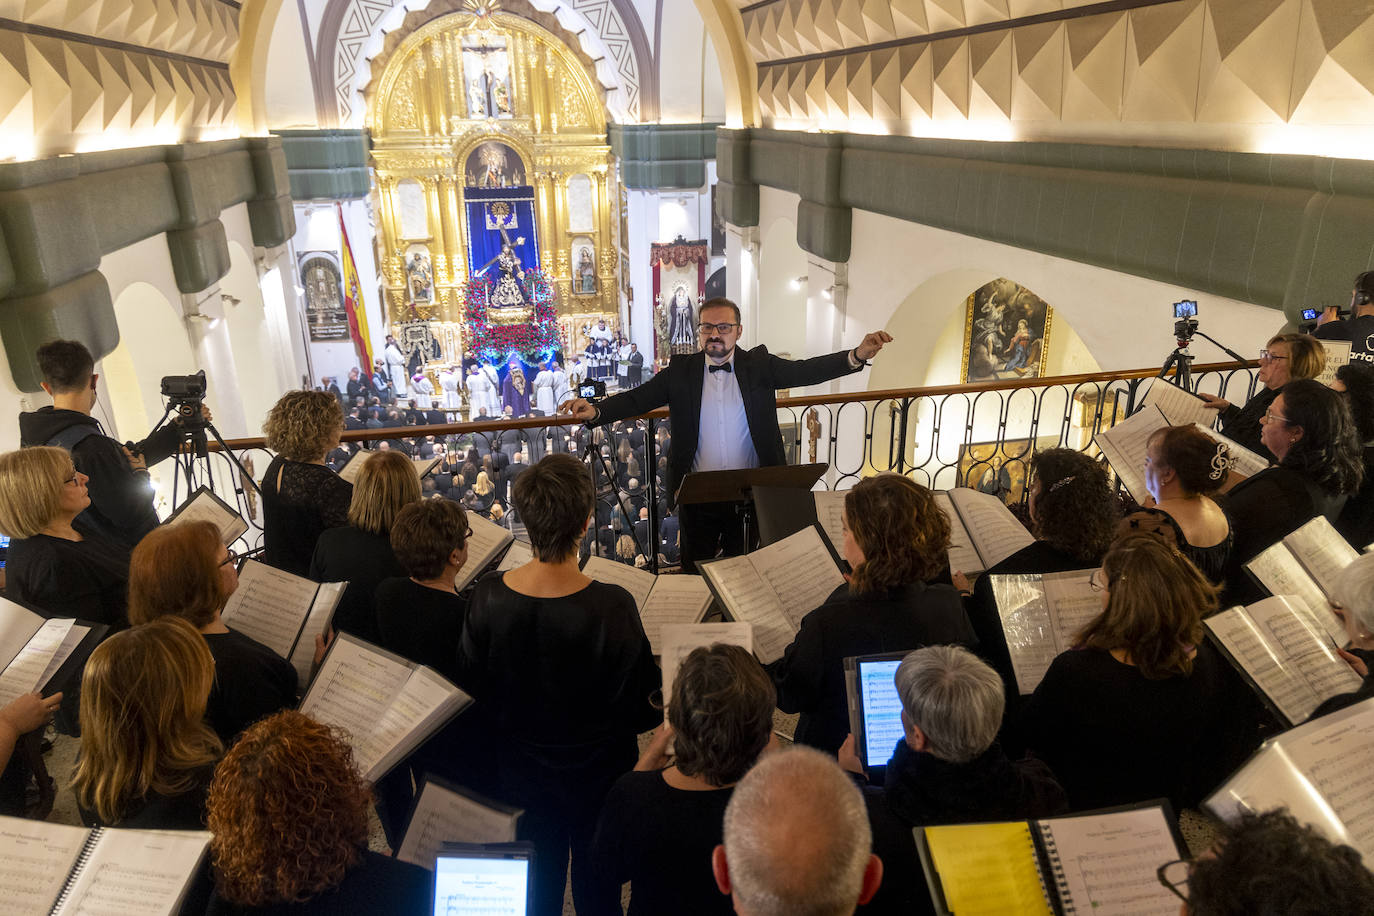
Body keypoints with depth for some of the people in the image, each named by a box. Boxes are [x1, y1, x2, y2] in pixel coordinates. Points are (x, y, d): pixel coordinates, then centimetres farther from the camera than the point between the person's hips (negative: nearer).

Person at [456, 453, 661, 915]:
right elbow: (642, 713, -18)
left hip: (521, 777, 3)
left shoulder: (488, 597, -21)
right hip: (597, 777, -2)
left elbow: (473, 694, -7)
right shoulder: (612, 608, -30)